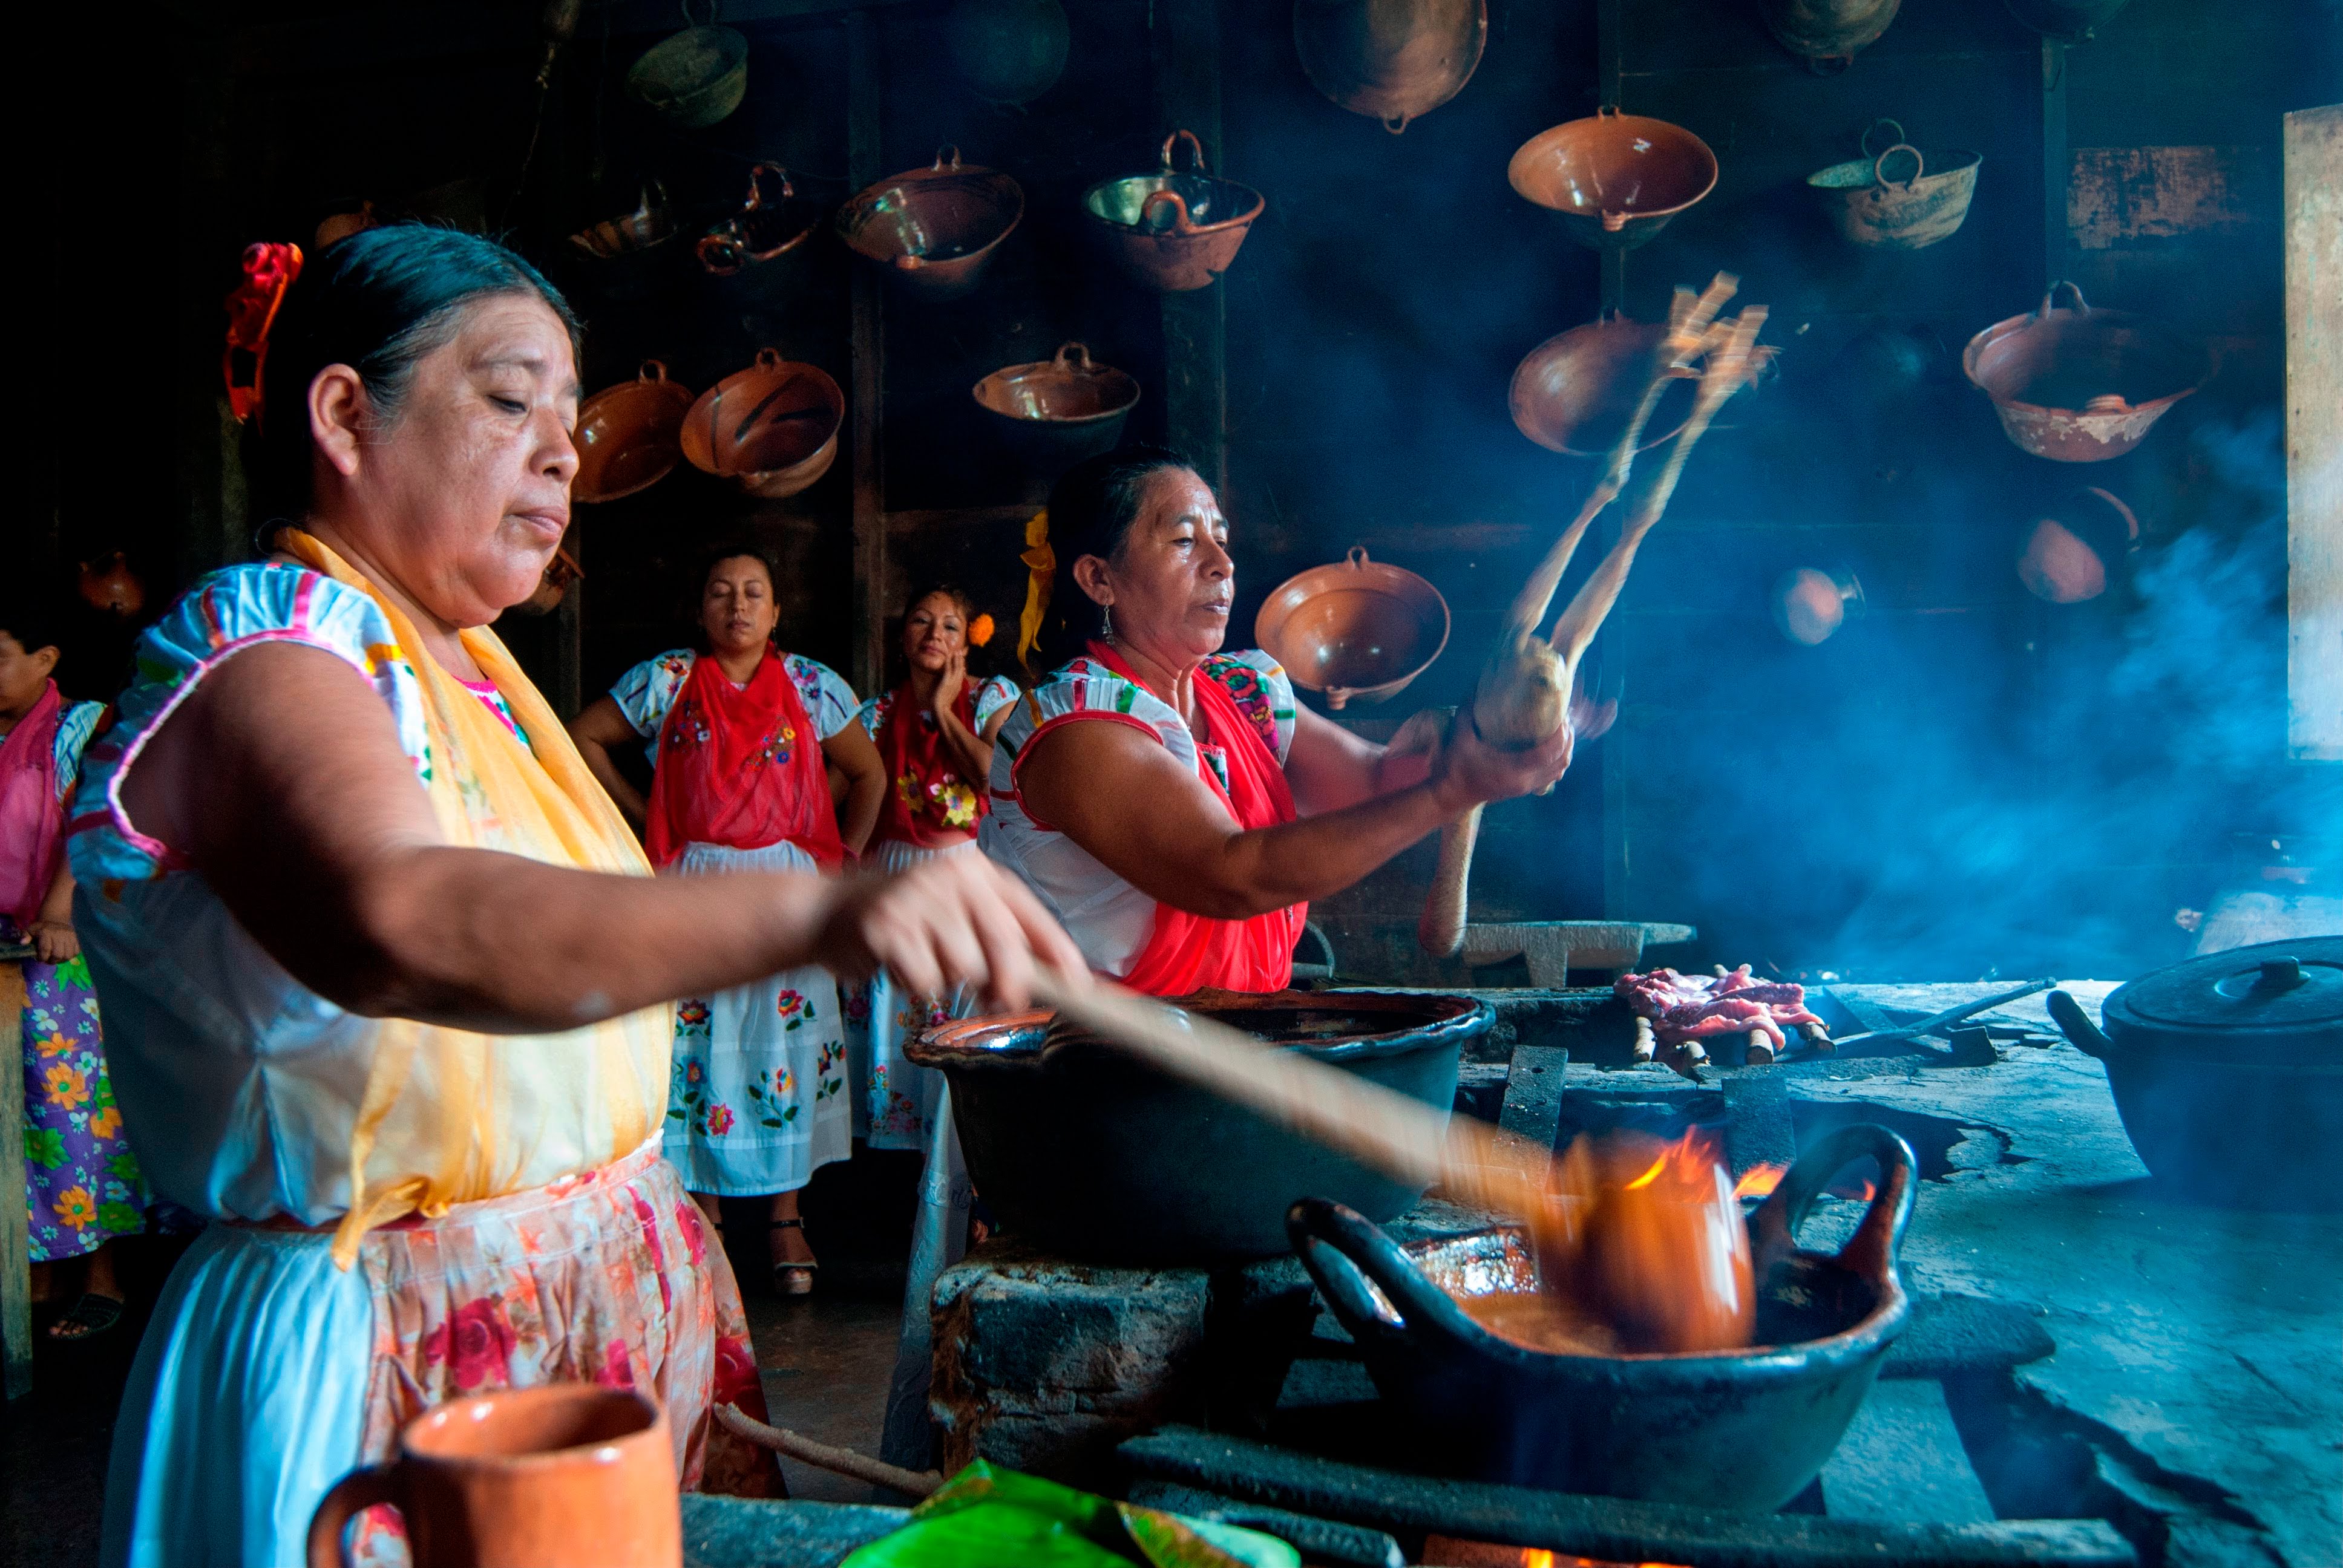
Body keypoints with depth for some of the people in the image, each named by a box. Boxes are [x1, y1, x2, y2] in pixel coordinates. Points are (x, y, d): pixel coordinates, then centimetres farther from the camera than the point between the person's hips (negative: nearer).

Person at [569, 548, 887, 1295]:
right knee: (696, 1041, 0)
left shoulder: (812, 686, 6)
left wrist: (842, 855, 6)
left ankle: (785, 1218, 7)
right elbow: (584, 737, 10)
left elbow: (868, 773, 14)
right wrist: (641, 813, 5)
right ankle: (702, 1209, 12)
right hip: (694, 887, 0)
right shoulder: (666, 681, 4)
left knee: (789, 1038, -1)